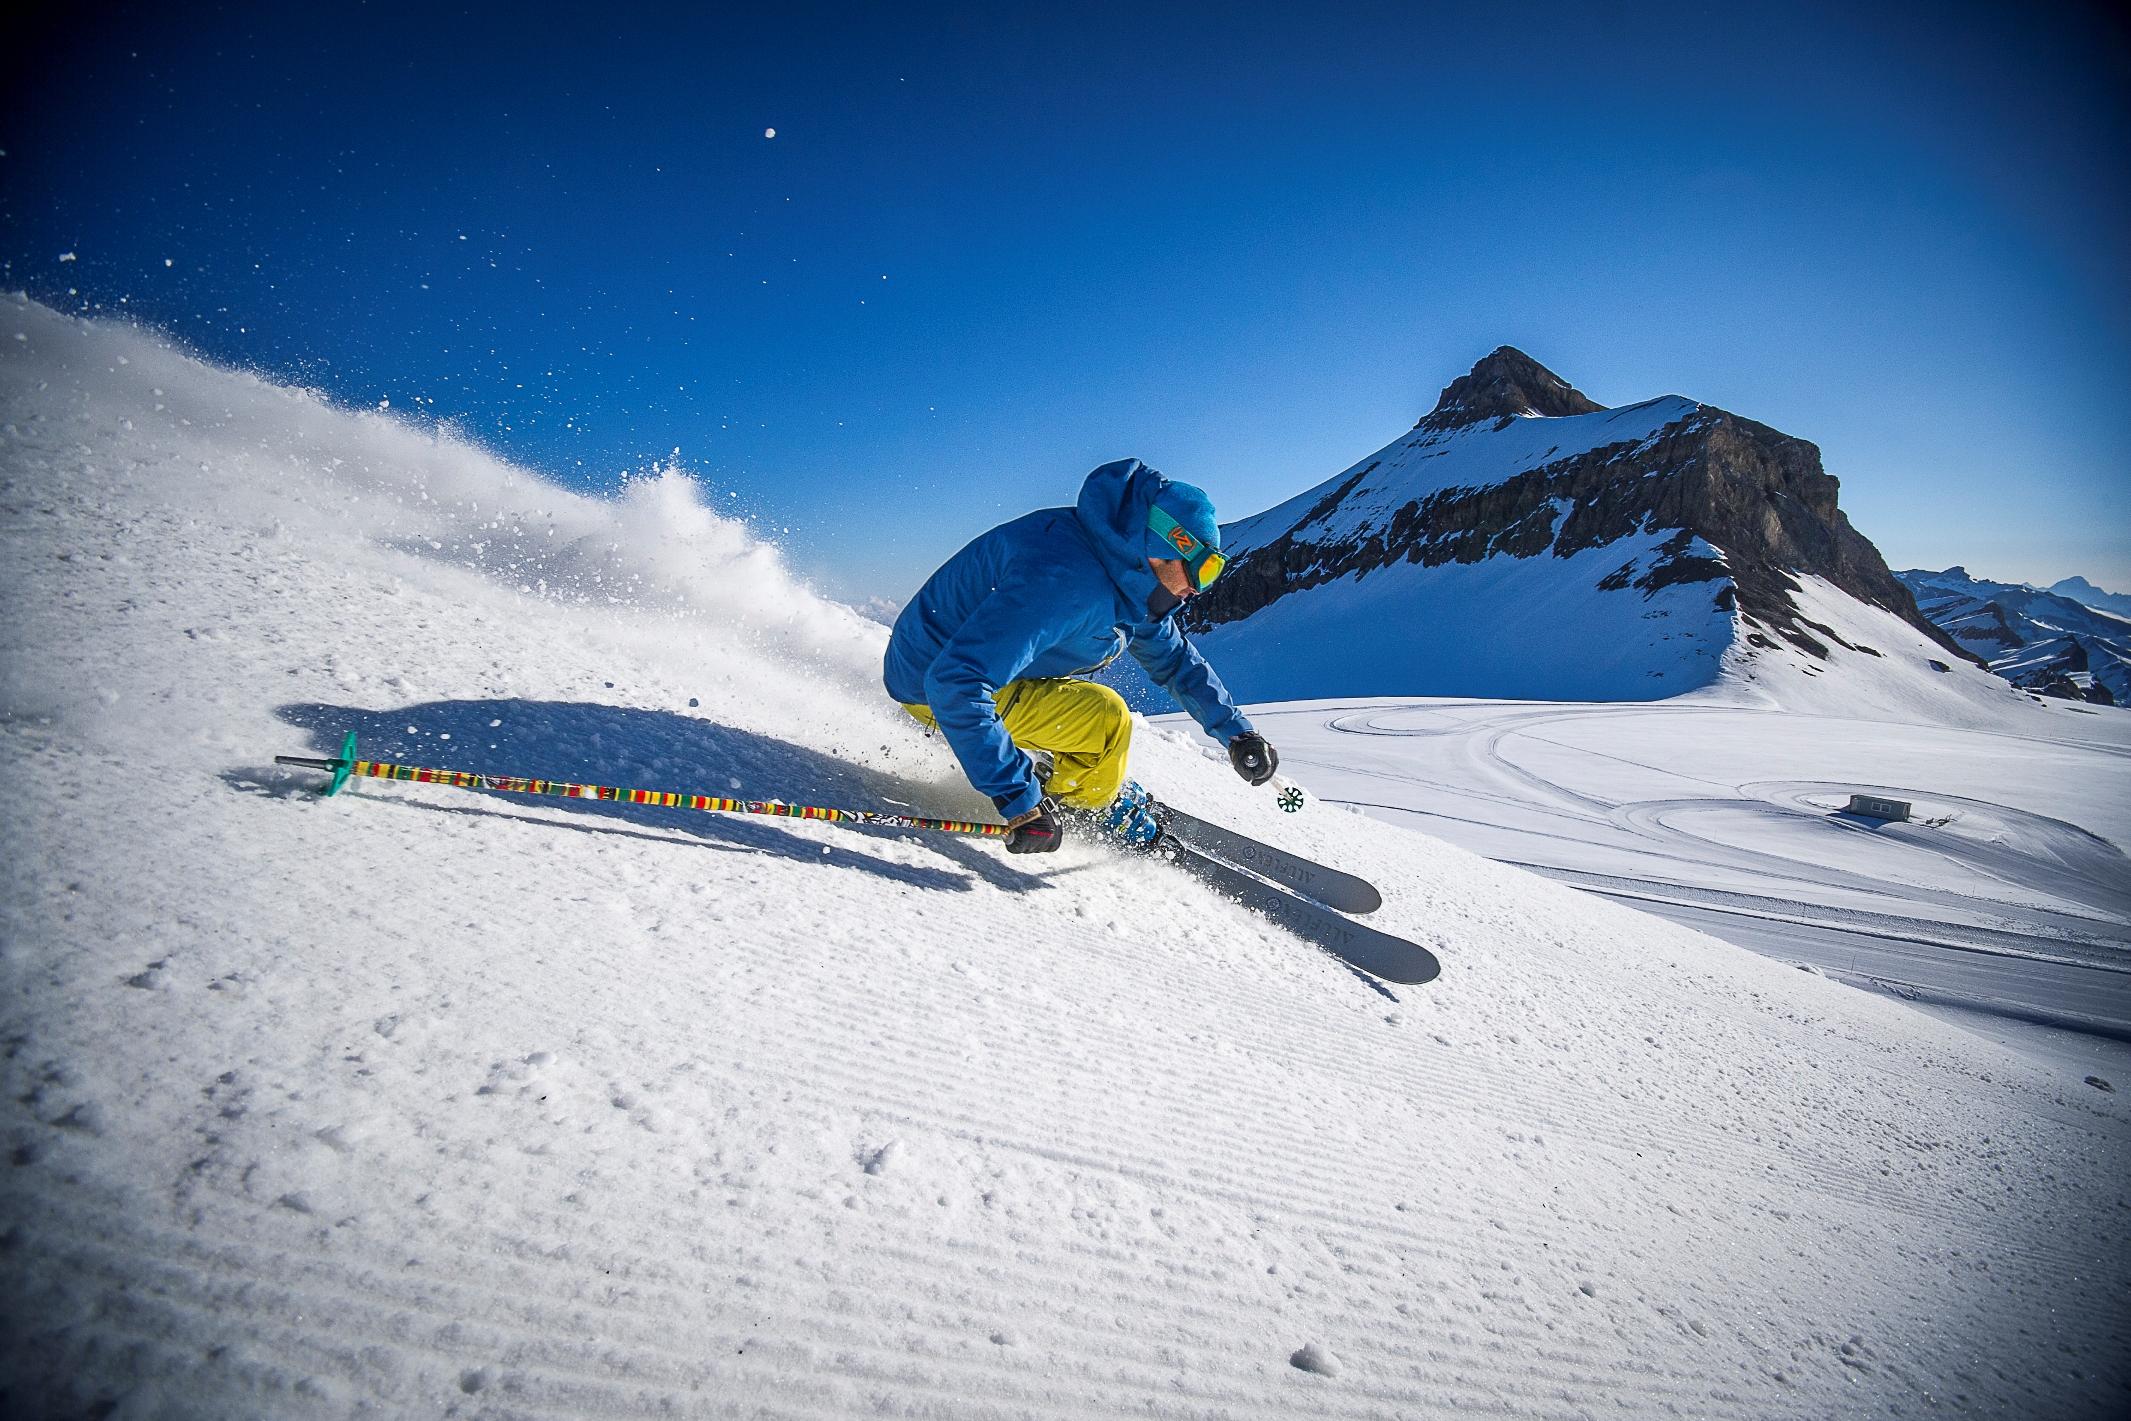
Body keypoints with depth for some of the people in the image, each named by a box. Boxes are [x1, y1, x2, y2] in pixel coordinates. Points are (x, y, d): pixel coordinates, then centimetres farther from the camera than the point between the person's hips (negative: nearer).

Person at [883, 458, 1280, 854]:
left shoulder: (1128, 581, -4)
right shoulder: (1064, 579, -34)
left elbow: (1176, 658, 13)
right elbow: (956, 684, -40)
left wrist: (1238, 732, 7)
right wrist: (1020, 802, -38)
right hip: (935, 691, -9)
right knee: (1106, 718, -19)